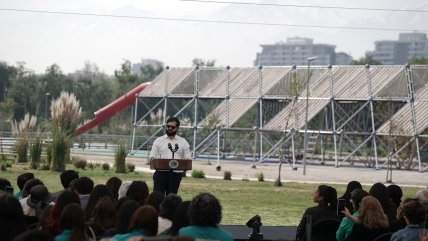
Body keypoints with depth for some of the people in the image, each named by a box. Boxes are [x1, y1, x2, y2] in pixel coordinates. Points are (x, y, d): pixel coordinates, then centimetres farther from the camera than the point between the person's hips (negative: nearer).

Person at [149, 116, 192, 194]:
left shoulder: (183, 142, 10)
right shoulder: (158, 141, 9)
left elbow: (187, 158, 8)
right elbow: (152, 156, 6)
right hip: (161, 172, -1)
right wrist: (152, 159, -17)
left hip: (176, 173, 1)